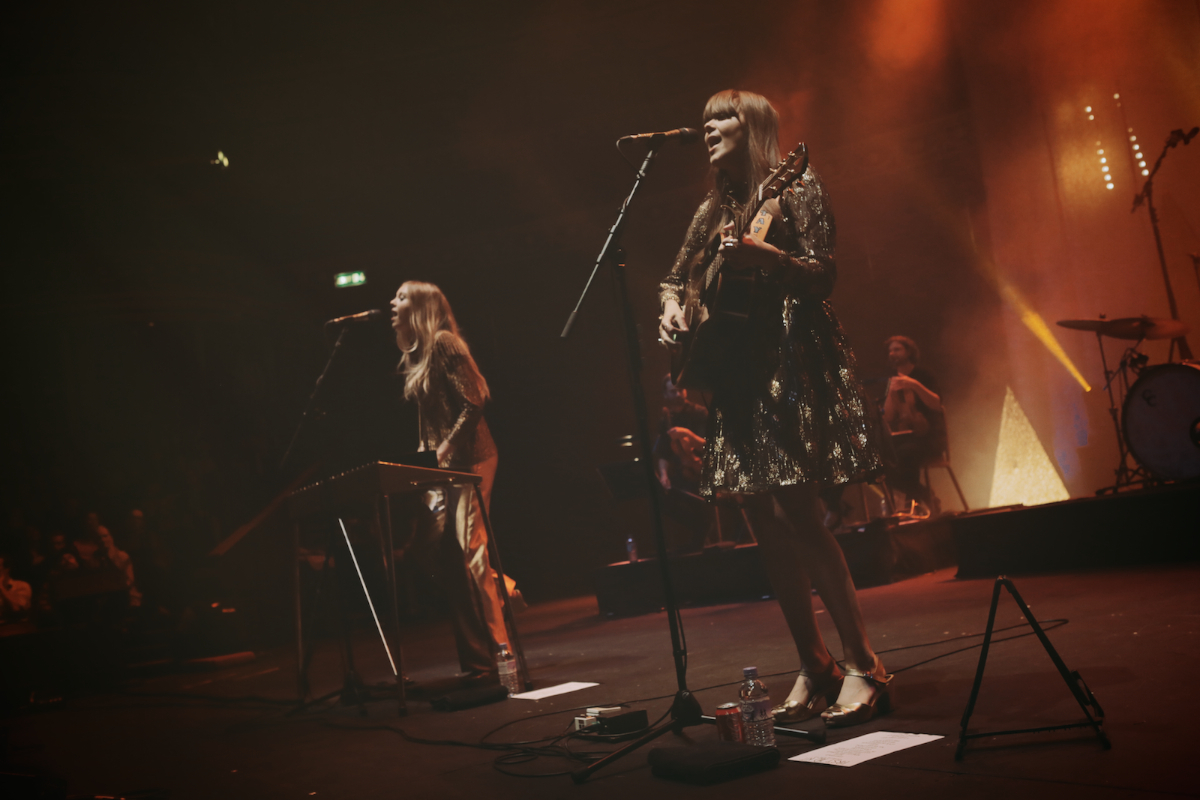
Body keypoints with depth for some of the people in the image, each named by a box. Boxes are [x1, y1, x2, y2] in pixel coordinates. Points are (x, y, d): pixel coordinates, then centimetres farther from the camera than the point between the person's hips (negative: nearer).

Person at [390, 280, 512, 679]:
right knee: (448, 558, 7)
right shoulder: (415, 356, 17)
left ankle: (496, 653, -5)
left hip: (468, 460, -9)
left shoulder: (443, 344, -9)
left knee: (469, 554, -11)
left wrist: (445, 449, -16)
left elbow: (472, 404, -15)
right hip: (443, 466, 9)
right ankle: (476, 658, 13)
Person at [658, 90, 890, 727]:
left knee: (795, 513, -15)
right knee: (766, 521, 4)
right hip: (734, 370, 7)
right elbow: (674, 280, 25)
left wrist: (763, 256, -26)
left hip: (791, 363, -7)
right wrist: (672, 310, 3)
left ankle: (863, 667, -5)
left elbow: (822, 274, -9)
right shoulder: (713, 209, 19)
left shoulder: (795, 189, 0)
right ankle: (814, 670, 12)